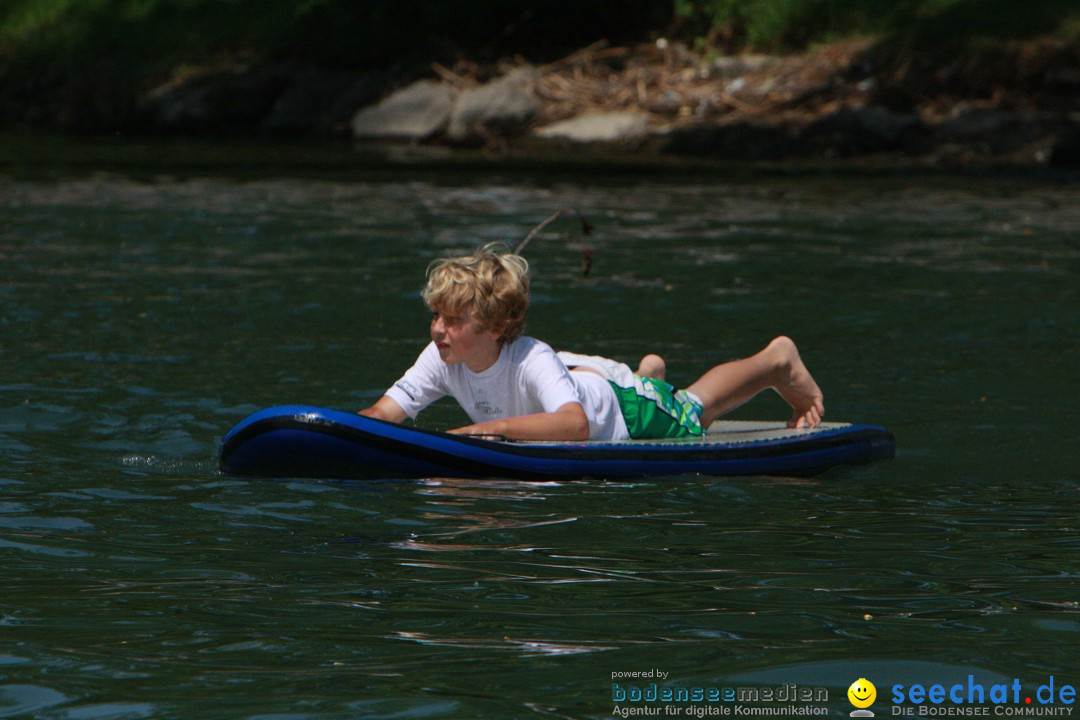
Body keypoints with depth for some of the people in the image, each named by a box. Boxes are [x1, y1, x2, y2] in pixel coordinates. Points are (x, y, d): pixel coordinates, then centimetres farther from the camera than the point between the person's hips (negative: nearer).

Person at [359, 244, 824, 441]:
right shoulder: (442, 361, -31)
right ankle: (649, 372, 66)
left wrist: (491, 428, -69)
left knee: (693, 411, 23)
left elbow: (576, 423, -62)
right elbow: (385, 412, -29)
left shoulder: (531, 361, -47)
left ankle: (779, 362, 47)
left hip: (621, 404, -5)